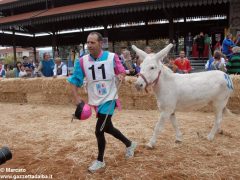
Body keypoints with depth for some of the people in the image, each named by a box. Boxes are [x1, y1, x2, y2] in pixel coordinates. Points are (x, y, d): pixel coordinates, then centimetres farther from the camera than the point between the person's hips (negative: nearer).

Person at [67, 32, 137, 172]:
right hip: (95, 101, 5)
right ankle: (129, 144, 43)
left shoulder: (112, 57, -13)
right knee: (108, 128, 18)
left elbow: (122, 71, 0)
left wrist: (121, 76, -23)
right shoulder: (82, 61, -6)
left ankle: (100, 160, 22)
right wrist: (77, 97, -14)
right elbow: (75, 80, -1)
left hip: (109, 99, -5)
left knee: (99, 131, -5)